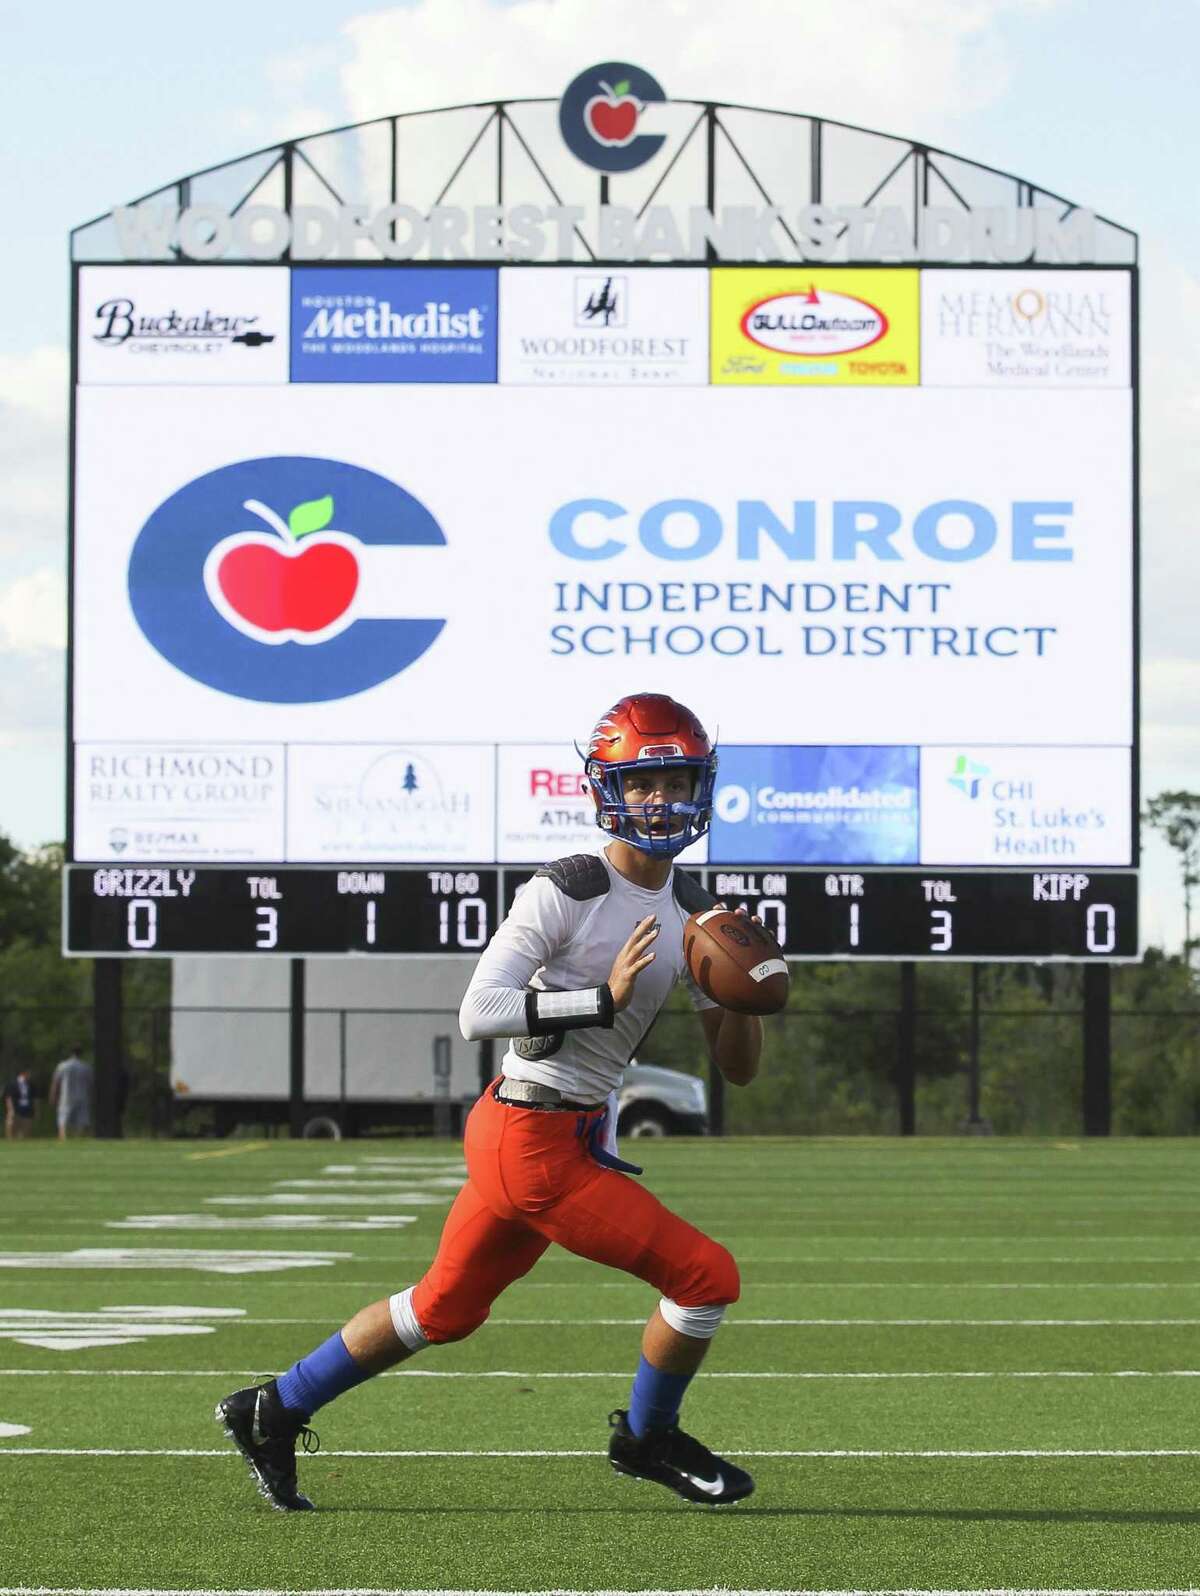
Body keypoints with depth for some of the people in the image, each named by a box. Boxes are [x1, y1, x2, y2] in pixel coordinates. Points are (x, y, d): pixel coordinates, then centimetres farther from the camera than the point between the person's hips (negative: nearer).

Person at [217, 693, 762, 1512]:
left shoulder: (692, 909, 9)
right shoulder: (567, 891, -14)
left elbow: (739, 1068, 11)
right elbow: (478, 1011, -21)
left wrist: (742, 996, -9)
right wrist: (604, 997, -26)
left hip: (575, 1137, 9)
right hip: (533, 1141, -9)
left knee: (444, 1309, 19)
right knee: (706, 1275, -6)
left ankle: (274, 1410, 32)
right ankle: (647, 1437, 19)